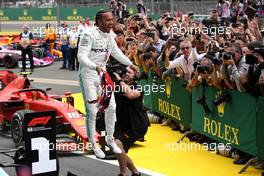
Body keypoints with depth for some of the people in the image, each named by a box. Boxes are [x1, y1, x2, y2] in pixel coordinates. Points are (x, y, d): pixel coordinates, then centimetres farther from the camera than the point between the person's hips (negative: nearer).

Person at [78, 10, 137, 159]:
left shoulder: (109, 36, 4)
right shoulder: (90, 35, -20)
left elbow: (117, 53, 21)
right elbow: (81, 56, -29)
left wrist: (131, 64, 26)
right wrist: (95, 67, -44)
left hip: (102, 74, 7)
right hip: (88, 75, -7)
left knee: (111, 107, 9)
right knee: (92, 111, -4)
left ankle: (110, 139, 26)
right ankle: (94, 145, 9)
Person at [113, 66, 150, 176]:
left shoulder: (137, 88, -13)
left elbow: (130, 94, -35)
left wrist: (119, 79, -28)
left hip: (137, 126, -7)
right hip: (124, 125, 7)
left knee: (118, 143, -26)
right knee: (121, 155, 12)